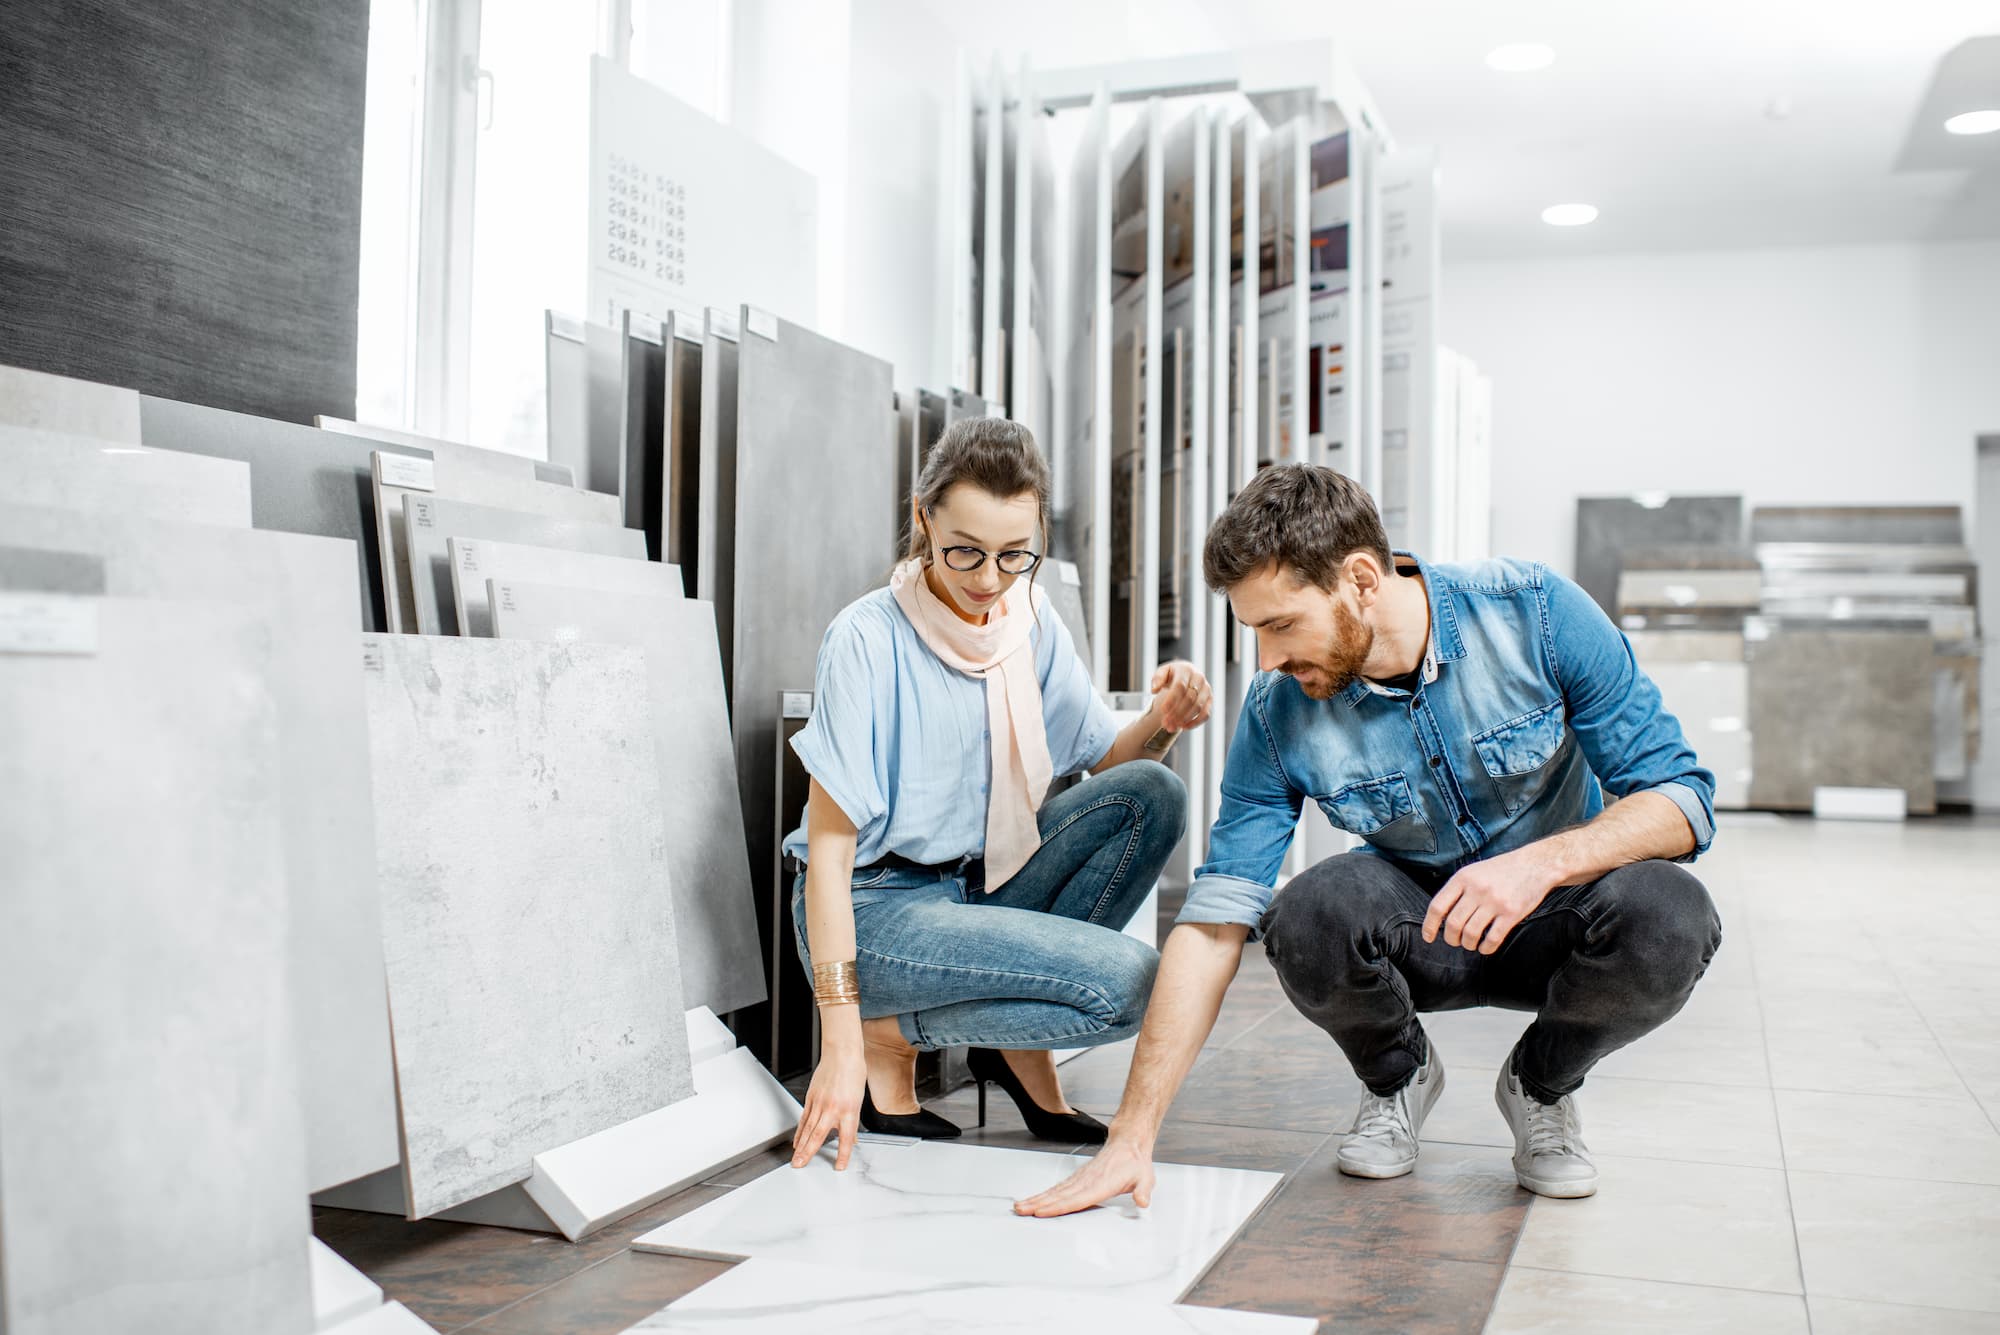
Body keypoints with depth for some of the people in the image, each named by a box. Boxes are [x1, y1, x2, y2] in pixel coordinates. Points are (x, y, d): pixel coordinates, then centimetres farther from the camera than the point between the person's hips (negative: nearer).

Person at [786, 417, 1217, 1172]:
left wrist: (1163, 721, -17)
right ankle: (892, 1034, -4)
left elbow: (1109, 764, 7)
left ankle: (1019, 1043, -4)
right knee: (1127, 981, -24)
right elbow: (829, 850, -19)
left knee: (1153, 796, -15)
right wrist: (842, 1044, -25)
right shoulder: (869, 638, -18)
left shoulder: (1031, 624, 1)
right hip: (877, 905, -7)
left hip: (986, 883, 7)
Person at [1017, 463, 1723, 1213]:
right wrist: (1133, 1136, -22)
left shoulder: (1536, 613, -20)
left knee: (1665, 913, -33)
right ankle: (1396, 1074, 3)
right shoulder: (1280, 711, -16)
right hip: (1413, 932, 0)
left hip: (1560, 918, 0)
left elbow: (1680, 796, -18)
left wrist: (1541, 861, -38)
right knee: (1310, 912, -33)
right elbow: (1214, 920, -17)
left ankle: (1541, 1083, 0)